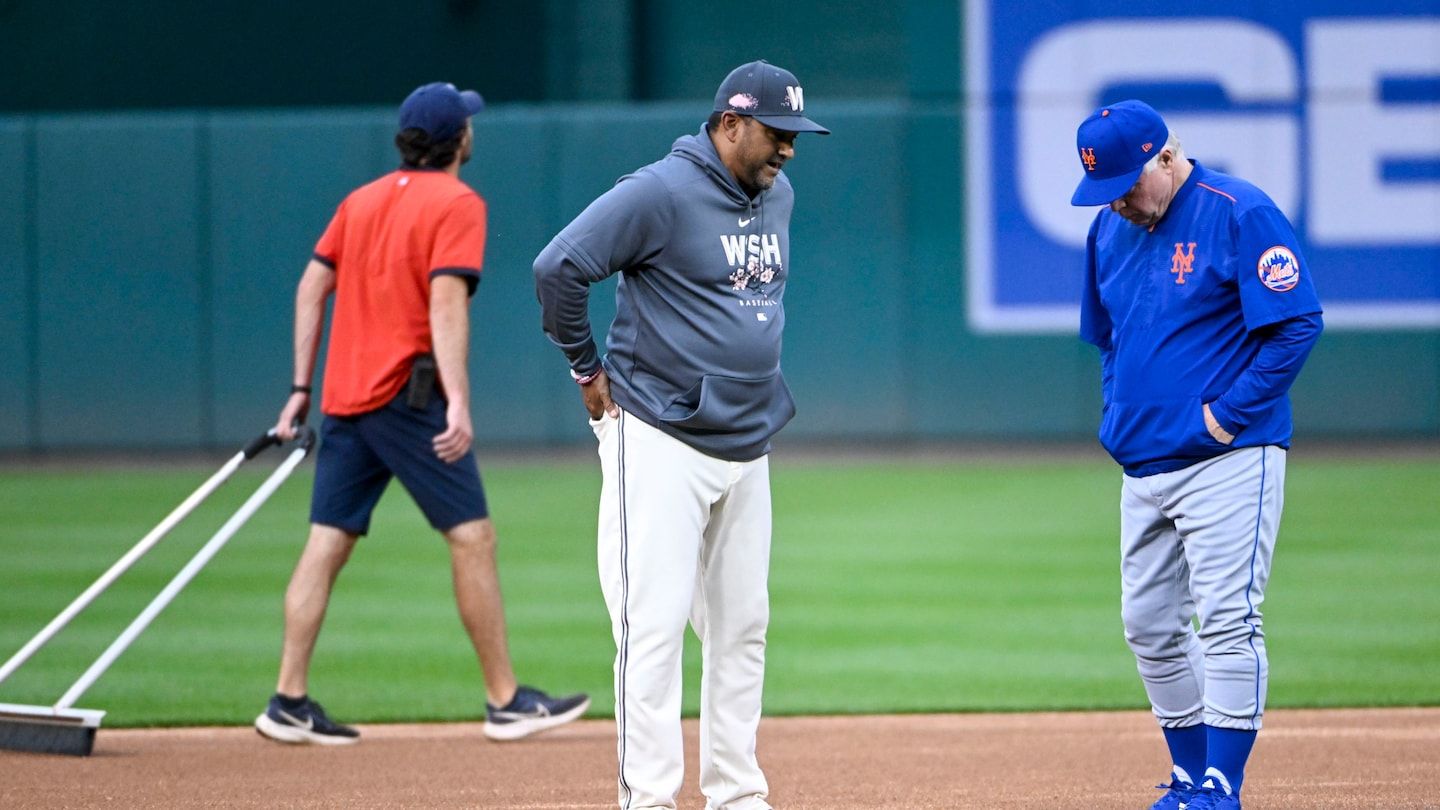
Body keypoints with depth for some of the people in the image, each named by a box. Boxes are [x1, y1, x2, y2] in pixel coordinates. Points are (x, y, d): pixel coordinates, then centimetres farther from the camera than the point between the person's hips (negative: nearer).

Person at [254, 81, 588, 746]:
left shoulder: (362, 200, 16)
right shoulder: (456, 204, -5)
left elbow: (312, 287, 13)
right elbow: (446, 300, -17)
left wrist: (301, 387, 16)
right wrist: (458, 400, -24)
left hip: (344, 395, 7)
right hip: (407, 391, -7)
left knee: (327, 542, 4)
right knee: (471, 536, -2)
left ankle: (289, 702, -1)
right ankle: (505, 702, -1)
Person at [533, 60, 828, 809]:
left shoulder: (777, 196, 11)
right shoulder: (662, 193, -15)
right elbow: (558, 267, -17)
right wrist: (587, 370, -9)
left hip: (747, 445, 8)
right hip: (661, 442, -8)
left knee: (742, 625, 10)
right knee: (655, 624, -10)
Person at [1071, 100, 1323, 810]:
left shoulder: (1240, 214, -11)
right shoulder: (1109, 230, 11)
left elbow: (1299, 324, -14)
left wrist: (1226, 417, -15)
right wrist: (1119, 413, 9)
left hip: (1227, 459, -8)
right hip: (1143, 468, 8)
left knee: (1226, 621, -10)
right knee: (1148, 626, 8)